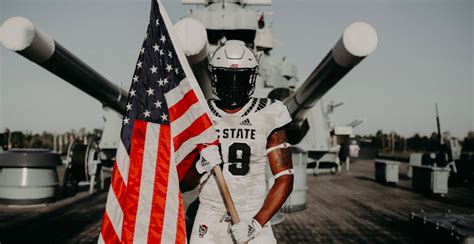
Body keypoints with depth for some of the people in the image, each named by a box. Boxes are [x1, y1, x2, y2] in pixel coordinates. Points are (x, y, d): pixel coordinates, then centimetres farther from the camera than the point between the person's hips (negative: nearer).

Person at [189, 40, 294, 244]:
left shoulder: (267, 117, -3)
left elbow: (284, 179, -4)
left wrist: (257, 223, -13)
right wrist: (200, 166, -18)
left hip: (254, 216, -1)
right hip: (209, 217, 1)